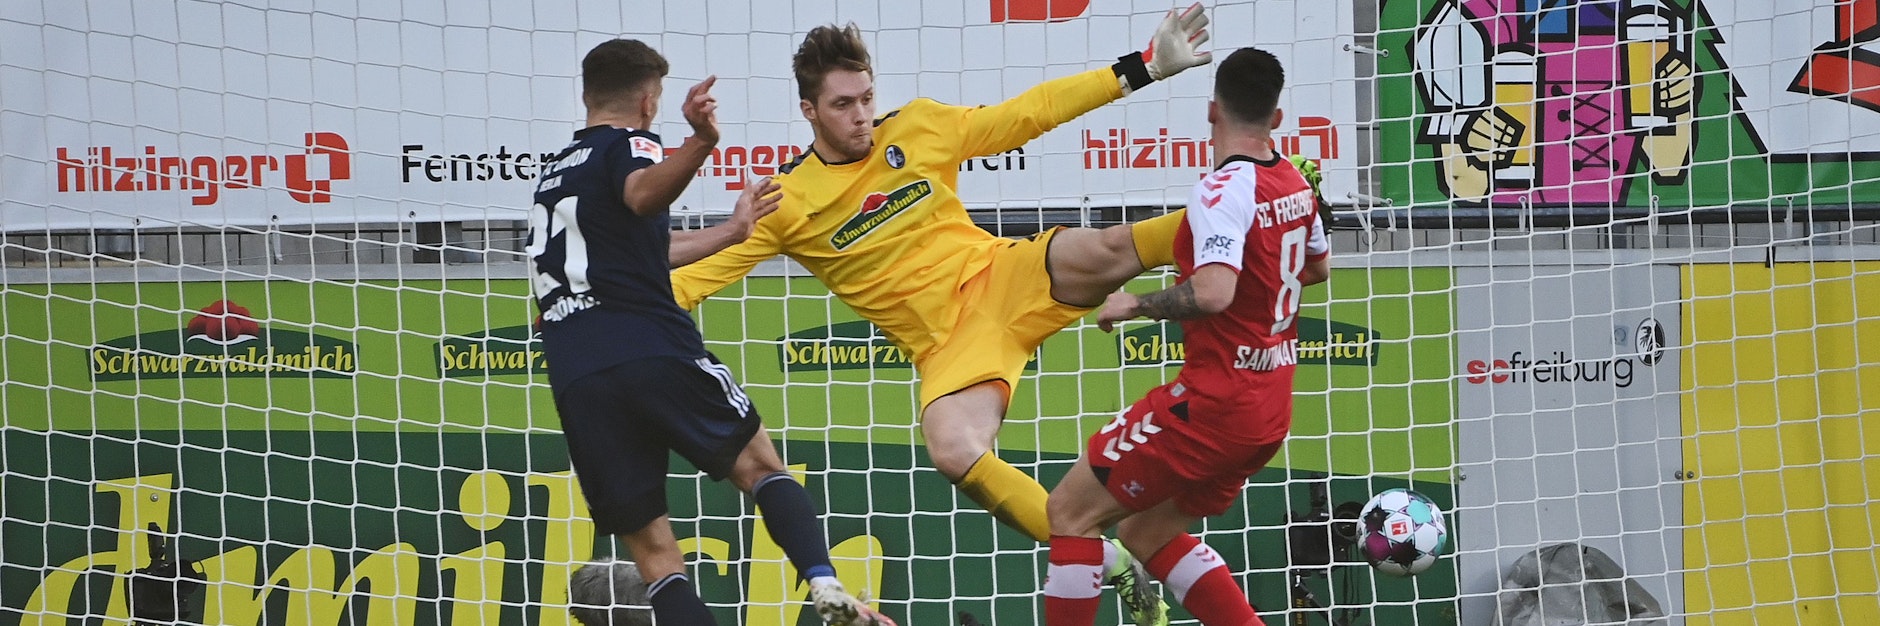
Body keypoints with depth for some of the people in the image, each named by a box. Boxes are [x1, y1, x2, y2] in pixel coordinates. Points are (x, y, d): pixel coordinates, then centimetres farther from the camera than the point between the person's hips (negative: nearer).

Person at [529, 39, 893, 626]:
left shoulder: (554, 172, 29)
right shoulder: (627, 144, 6)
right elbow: (644, 194, -21)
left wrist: (732, 231, 51)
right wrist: (701, 143, -39)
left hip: (575, 381, 5)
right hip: (652, 351, -5)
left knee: (651, 546, 3)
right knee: (760, 465, 6)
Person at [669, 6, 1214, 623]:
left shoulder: (919, 127, 3)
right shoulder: (785, 204, 0)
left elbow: (1030, 112, 7)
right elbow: (701, 271, 3)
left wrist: (1147, 66, 4)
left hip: (1002, 278, 1)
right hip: (948, 343, -1)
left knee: (1099, 250, -33)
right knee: (956, 456, -30)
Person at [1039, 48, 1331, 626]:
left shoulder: (1224, 189, -18)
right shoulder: (1297, 185, 8)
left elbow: (1212, 293, -31)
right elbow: (1317, 267, 28)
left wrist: (1134, 305, -17)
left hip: (1214, 401, -9)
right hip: (1270, 409, 9)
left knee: (1070, 511, 1)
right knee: (1147, 532, 20)